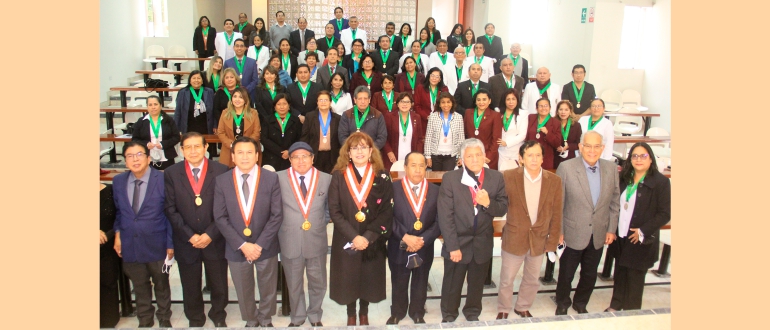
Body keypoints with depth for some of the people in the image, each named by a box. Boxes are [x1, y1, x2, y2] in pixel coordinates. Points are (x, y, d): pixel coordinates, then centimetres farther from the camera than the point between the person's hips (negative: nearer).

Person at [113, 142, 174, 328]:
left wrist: (171, 243, -9)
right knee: (139, 286, 18)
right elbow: (118, 211, 10)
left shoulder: (163, 180, -14)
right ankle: (144, 320, 38)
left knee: (161, 285, 17)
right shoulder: (118, 181, -1)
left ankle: (164, 318, 38)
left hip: (157, 245, -3)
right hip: (130, 246, 3)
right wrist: (118, 235, 1)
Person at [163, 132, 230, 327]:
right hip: (186, 243, 1)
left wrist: (210, 234, -13)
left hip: (215, 241, -1)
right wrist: (190, 235, -11)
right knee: (191, 287, 15)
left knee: (218, 285, 13)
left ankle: (218, 316, 39)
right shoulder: (171, 174, -2)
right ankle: (195, 320, 39)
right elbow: (171, 210, -3)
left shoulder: (221, 171, -6)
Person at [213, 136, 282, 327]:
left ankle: (266, 319, 43)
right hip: (236, 248, 1)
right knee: (243, 291, 18)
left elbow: (277, 215, -10)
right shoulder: (222, 181, -6)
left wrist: (260, 244, -16)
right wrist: (242, 245, -14)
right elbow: (220, 218, -7)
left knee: (267, 289, 18)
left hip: (266, 247, 0)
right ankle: (250, 320, 43)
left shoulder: (271, 178, -9)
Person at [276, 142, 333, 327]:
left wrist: (321, 224, -1)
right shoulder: (279, 178, -7)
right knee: (294, 284, 17)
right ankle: (297, 317, 39)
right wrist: (284, 227, -5)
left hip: (317, 241, 1)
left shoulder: (326, 179, -3)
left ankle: (315, 316, 41)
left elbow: (330, 208, 8)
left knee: (317, 282, 17)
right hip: (290, 241, -1)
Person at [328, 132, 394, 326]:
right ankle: (351, 315, 33)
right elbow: (334, 211, -7)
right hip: (346, 240, 0)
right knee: (348, 279, 9)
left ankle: (364, 314, 36)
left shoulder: (382, 176, -2)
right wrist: (353, 236, -17)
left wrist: (368, 237, -17)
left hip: (373, 241, 0)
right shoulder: (338, 176, -3)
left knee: (369, 278, 11)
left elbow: (387, 211, -7)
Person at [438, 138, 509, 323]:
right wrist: (453, 246, -17)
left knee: (477, 284, 21)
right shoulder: (450, 179, -14)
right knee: (452, 285, 16)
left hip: (483, 243, 2)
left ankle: (473, 313, 45)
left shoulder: (496, 178, -5)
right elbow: (445, 216, -15)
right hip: (457, 242, -2)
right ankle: (448, 316, 39)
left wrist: (488, 203, -25)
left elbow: (503, 209, -3)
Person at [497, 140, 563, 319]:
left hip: (539, 240, 2)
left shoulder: (554, 181, -7)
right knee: (506, 280, 14)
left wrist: (552, 241, -2)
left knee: (532, 280, 20)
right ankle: (503, 310, 38)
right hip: (514, 239, -2)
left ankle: (523, 308, 44)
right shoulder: (509, 177, -14)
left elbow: (556, 214, -2)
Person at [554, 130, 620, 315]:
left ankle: (580, 304, 43)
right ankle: (562, 304, 40)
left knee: (590, 275, 19)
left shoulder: (611, 169, -2)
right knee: (566, 274, 14)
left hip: (599, 236, 4)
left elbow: (614, 202, 5)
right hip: (573, 235, -3)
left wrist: (611, 229, 4)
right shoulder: (566, 168, -15)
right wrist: (558, 231, -9)